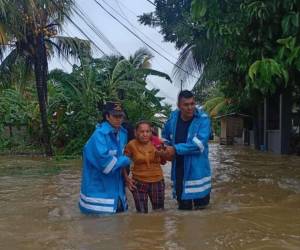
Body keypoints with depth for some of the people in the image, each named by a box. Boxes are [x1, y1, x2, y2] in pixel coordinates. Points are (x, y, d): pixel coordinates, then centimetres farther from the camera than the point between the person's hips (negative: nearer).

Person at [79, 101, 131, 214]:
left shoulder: (122, 133, 5)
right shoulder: (99, 134, -21)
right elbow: (104, 162, -29)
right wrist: (126, 160, -15)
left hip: (116, 188, 8)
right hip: (98, 190, -8)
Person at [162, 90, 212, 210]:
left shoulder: (203, 119, -14)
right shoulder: (173, 117, 2)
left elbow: (199, 144, -24)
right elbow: (166, 136, 21)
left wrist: (176, 149, -20)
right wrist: (165, 149, 4)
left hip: (197, 170, -4)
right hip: (179, 170, 4)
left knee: (200, 205, 8)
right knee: (183, 208, 16)